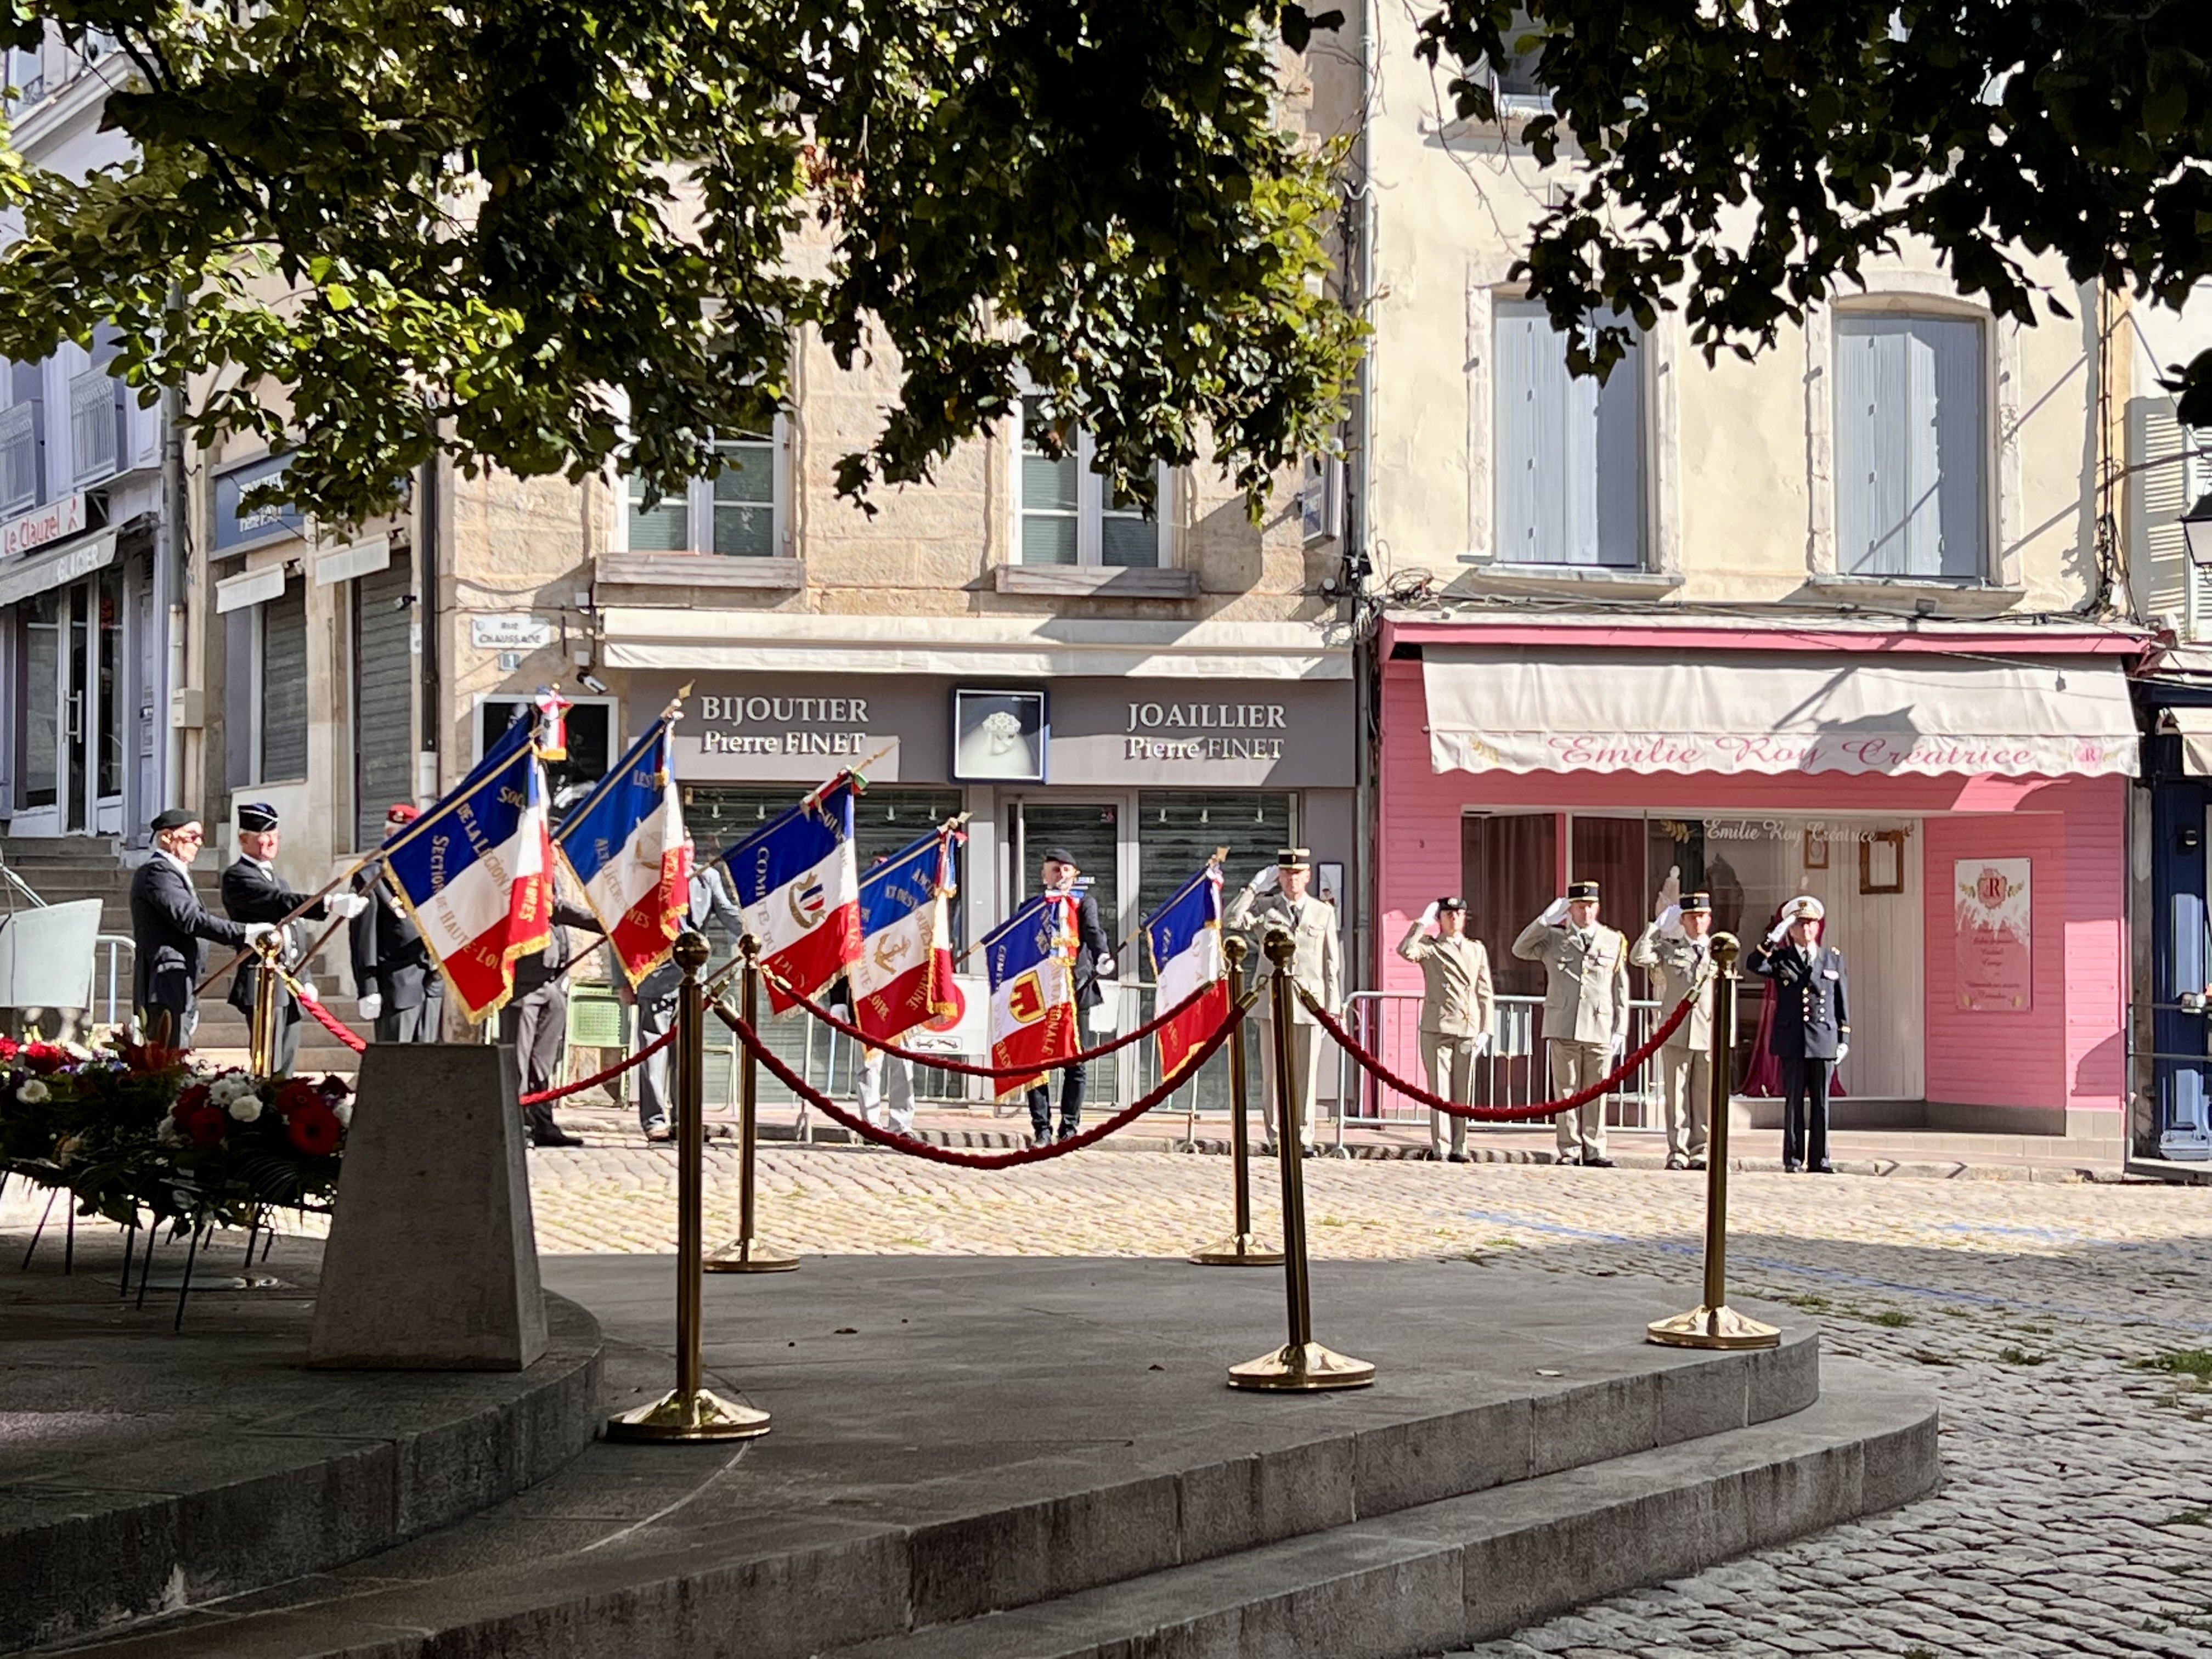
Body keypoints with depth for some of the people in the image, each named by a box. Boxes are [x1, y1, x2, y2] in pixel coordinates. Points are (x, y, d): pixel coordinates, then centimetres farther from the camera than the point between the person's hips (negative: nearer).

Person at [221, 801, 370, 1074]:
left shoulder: (274, 878, 24)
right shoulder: (236, 877, -7)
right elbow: (281, 903, -24)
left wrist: (305, 979, 18)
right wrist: (330, 904, -36)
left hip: (290, 987, 9)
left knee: (286, 1062, 7)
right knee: (269, 1066, -13)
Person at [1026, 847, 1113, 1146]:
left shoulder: (1084, 902, 9)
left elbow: (1093, 931, -9)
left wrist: (1103, 956, -29)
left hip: (1075, 989, -1)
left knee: (1075, 1063, 0)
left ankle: (1069, 1128, 8)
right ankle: (1042, 1129, 4)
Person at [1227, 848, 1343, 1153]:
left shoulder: (1323, 913, 10)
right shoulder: (1264, 907, 8)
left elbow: (1332, 963, 9)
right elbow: (1232, 919, -10)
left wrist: (1334, 1007, 4)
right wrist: (1256, 886, -6)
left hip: (1309, 1001, 0)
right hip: (1272, 1001, 0)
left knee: (1306, 1074, 1)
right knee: (1275, 1072, 0)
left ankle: (1304, 1136, 7)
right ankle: (1277, 1136, 4)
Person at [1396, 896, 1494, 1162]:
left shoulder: (1477, 949, 17)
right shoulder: (1430, 948, 7)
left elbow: (1485, 993, 14)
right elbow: (1405, 950, -17)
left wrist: (1485, 1030, 5)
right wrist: (1423, 922, -8)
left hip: (1468, 1030, 3)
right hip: (1437, 1028, -3)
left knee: (1463, 1092, 3)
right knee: (1439, 1091, -4)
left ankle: (1459, 1148, 8)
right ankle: (1439, 1148, -2)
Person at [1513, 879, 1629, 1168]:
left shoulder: (1614, 942, 11)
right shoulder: (1554, 939, 10)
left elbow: (1621, 990, 11)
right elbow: (1521, 950, -2)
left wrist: (1621, 1030, 5)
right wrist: (1545, 921, -10)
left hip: (1600, 1028, 0)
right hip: (1563, 1027, 0)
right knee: (1567, 1090, 1)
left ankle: (1594, 1151, 7)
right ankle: (1570, 1150, 5)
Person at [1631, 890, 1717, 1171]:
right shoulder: (1668, 950, 8)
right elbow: (1639, 957, -9)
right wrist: (1657, 927, -7)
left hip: (1709, 1035, 1)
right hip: (1677, 1034, -1)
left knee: (1704, 1096, 2)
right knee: (1677, 1096, 0)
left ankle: (1699, 1152, 7)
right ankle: (1678, 1152, 3)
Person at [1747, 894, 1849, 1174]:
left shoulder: (1833, 957, 11)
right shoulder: (1780, 958, 6)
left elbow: (1842, 1001, 12)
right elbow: (1754, 965, -15)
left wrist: (1844, 1039, 7)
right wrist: (1774, 938, -20)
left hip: (1824, 1040, 1)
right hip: (1792, 1042, -1)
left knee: (1821, 1103, 3)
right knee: (1794, 1102, 1)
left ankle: (1819, 1159, 7)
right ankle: (1793, 1159, 6)